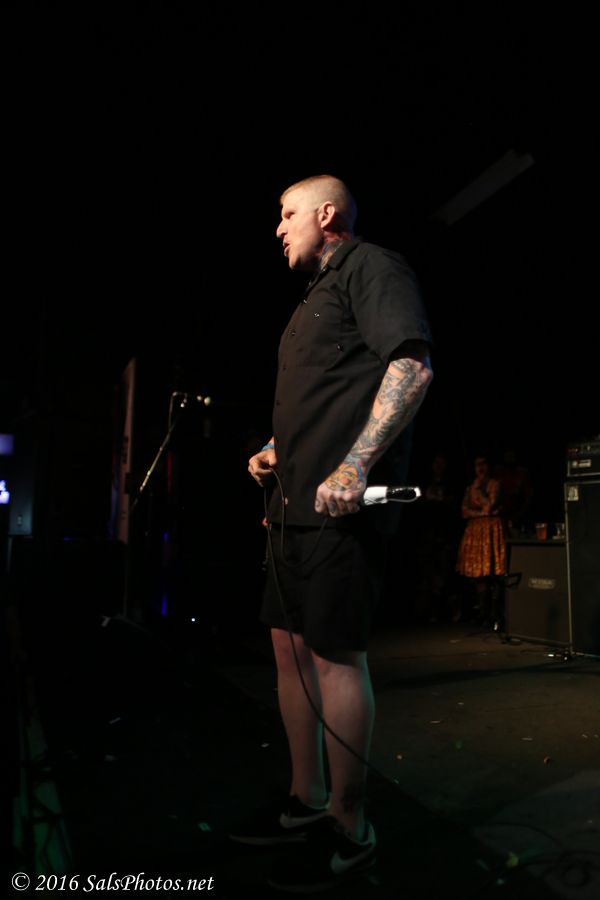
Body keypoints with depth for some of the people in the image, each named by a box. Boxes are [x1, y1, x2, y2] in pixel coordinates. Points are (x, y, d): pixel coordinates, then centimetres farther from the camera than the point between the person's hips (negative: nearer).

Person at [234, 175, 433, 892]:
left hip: (339, 504, -10)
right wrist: (275, 451, 14)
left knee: (334, 654, -5)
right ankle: (307, 801, 26)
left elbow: (413, 366, -17)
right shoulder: (317, 295, 27)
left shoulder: (370, 267, -1)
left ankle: (349, 832, 11)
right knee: (290, 646, 12)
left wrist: (355, 466, -25)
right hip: (296, 502, 10)